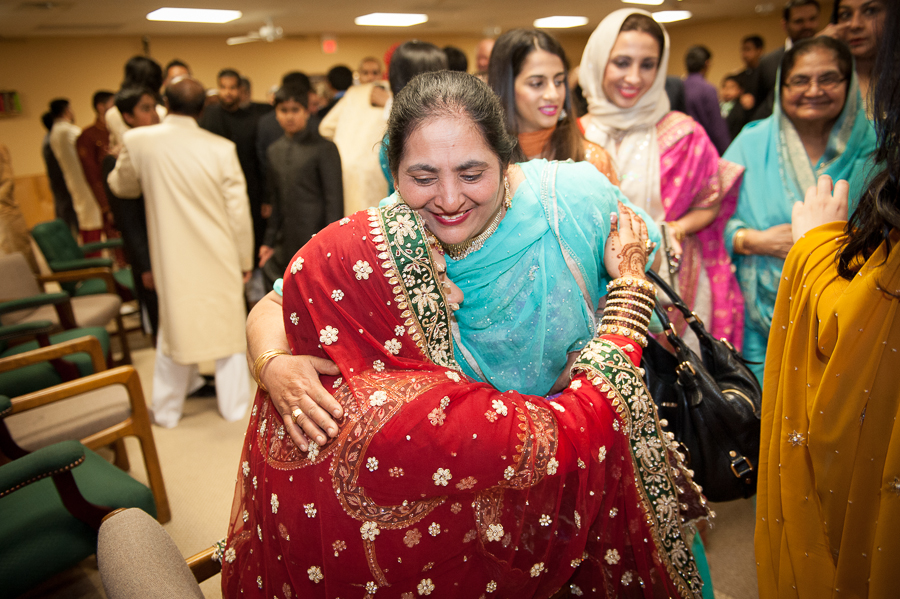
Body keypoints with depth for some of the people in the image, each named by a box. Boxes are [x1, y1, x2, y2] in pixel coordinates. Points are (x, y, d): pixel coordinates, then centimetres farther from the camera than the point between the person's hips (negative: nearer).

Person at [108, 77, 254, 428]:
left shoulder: (139, 141, -7)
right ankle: (233, 405, 24)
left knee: (174, 328, 16)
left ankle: (166, 411, 29)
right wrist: (245, 260, 4)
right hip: (220, 258, -1)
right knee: (226, 328, 12)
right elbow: (239, 213, -7)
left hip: (173, 258, 2)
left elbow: (121, 186, 12)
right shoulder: (222, 149, -12)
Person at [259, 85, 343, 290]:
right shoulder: (274, 150, 13)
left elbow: (334, 200, -9)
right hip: (286, 246, 6)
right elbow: (276, 200, 17)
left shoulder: (324, 148, -5)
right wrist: (269, 241, 15)